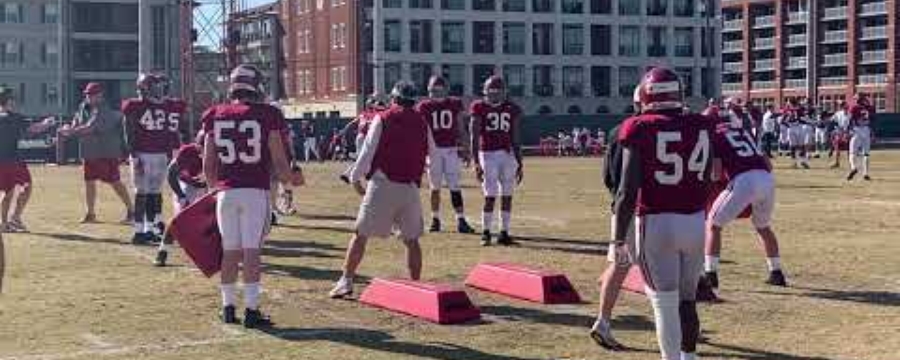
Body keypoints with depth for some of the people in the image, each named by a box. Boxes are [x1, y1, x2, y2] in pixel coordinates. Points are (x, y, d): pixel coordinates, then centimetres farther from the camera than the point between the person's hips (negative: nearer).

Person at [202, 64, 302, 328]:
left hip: (226, 193, 3)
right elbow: (278, 161, -1)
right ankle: (251, 310, -2)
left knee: (230, 251, 11)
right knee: (251, 252, -2)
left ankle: (228, 306, 17)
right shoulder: (266, 116, -3)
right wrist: (291, 179, 18)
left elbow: (208, 164, 9)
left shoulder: (216, 117, 6)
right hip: (255, 192, -3)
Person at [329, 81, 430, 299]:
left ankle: (346, 281, 3)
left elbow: (368, 151, -3)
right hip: (410, 187, 2)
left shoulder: (382, 119, -1)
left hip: (382, 184, -2)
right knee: (412, 240, 12)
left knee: (361, 234, 5)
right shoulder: (422, 123, 9)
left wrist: (355, 176, 6)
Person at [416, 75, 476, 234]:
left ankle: (461, 221, -5)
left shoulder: (454, 104, 5)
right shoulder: (424, 107, 1)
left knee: (454, 186, -4)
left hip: (451, 149, 1)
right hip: (434, 149, -1)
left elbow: (460, 128, 10)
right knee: (435, 187, 6)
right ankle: (435, 220, 16)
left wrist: (465, 148, 7)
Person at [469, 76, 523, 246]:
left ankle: (504, 233, 12)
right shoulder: (479, 108, -1)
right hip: (488, 154, -3)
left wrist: (519, 164, 7)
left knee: (507, 196, 4)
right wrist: (476, 163, -10)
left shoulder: (511, 109, 8)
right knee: (490, 197, -7)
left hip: (508, 155, 4)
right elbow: (475, 137, -3)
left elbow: (515, 139, 10)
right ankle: (486, 233, 6)